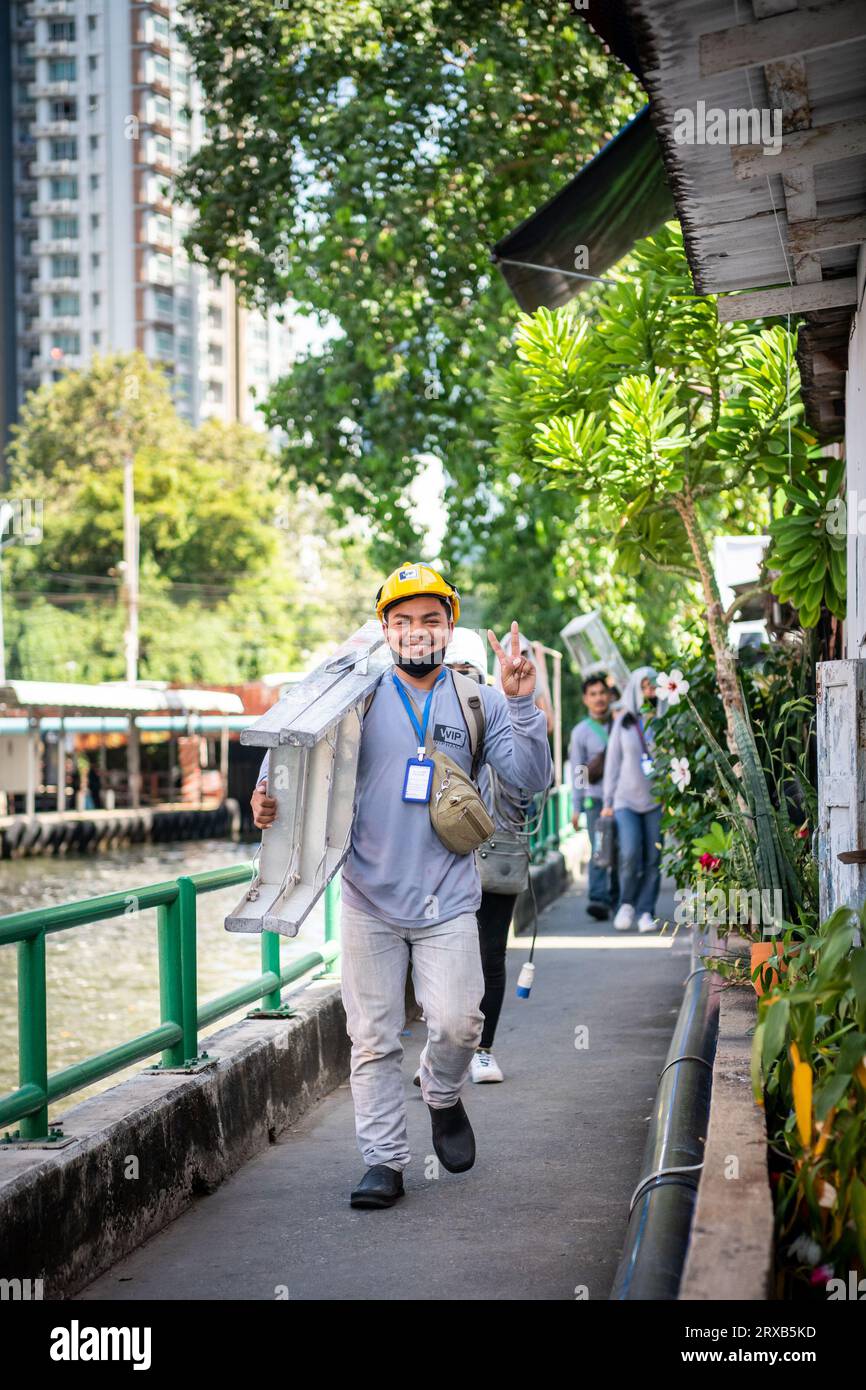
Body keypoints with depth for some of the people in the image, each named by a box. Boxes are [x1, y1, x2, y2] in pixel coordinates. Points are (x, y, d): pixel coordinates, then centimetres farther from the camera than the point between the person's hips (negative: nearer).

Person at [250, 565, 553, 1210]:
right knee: (374, 1038, 2)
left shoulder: (478, 703, 6)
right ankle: (384, 1161, 14)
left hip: (448, 900, 0)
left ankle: (443, 1097, 20)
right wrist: (271, 796, -15)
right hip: (371, 897, 0)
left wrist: (521, 704, -16)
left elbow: (532, 778, -2)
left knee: (457, 1021, -12)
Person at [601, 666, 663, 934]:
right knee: (630, 853, -14)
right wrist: (608, 801, 6)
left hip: (656, 799, 0)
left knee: (653, 858, -2)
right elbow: (613, 763, 9)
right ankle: (627, 903, 8)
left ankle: (646, 911, 9)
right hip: (627, 798, 0)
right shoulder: (623, 722, 6)